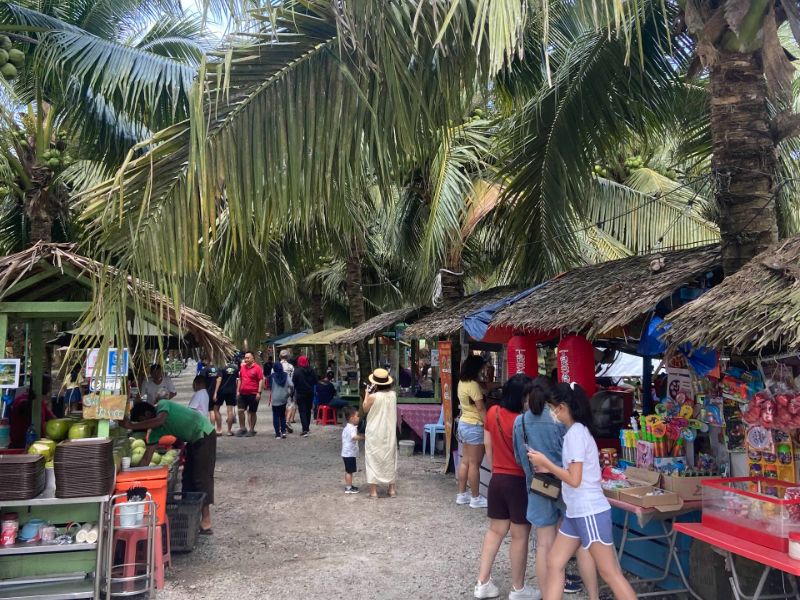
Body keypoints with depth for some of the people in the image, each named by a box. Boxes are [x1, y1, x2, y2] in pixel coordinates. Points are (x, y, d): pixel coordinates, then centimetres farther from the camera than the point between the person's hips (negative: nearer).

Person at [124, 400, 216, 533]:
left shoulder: (162, 405, -14)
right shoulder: (156, 431, 6)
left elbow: (159, 420, -36)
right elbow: (147, 455, 4)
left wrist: (132, 426, -30)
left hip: (204, 434, -9)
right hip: (193, 440, 9)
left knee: (202, 476, -11)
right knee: (188, 476, 10)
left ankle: (206, 520, -11)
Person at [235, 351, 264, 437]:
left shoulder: (257, 368, -8)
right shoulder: (242, 367, 10)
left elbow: (261, 380, -10)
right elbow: (240, 379, 17)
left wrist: (259, 392, -15)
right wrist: (238, 391, 12)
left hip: (253, 394, -5)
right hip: (242, 393, 5)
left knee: (252, 412, 5)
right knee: (240, 410, 0)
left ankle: (252, 430, 15)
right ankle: (242, 428, 14)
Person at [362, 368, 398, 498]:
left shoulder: (373, 396, -18)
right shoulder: (393, 394, -7)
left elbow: (365, 409, -2)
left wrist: (367, 394, 4)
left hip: (374, 434, -4)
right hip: (389, 433, 4)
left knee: (373, 460, 6)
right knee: (390, 459, 16)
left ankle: (373, 491, 7)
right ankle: (392, 489, 22)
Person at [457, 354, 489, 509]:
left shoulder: (462, 383, 9)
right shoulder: (473, 385, -19)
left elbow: (484, 387, 16)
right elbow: (481, 409, -19)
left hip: (463, 424, 10)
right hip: (474, 426, -10)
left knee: (465, 461, 15)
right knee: (474, 464, -1)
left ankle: (462, 494, 21)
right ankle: (476, 498, 7)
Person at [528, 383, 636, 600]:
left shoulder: (575, 433, -18)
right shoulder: (577, 431, 10)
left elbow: (574, 480, -21)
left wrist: (545, 462, -13)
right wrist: (549, 468, 9)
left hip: (590, 513, -10)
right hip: (576, 512, 10)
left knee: (610, 573, 0)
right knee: (554, 563, 12)